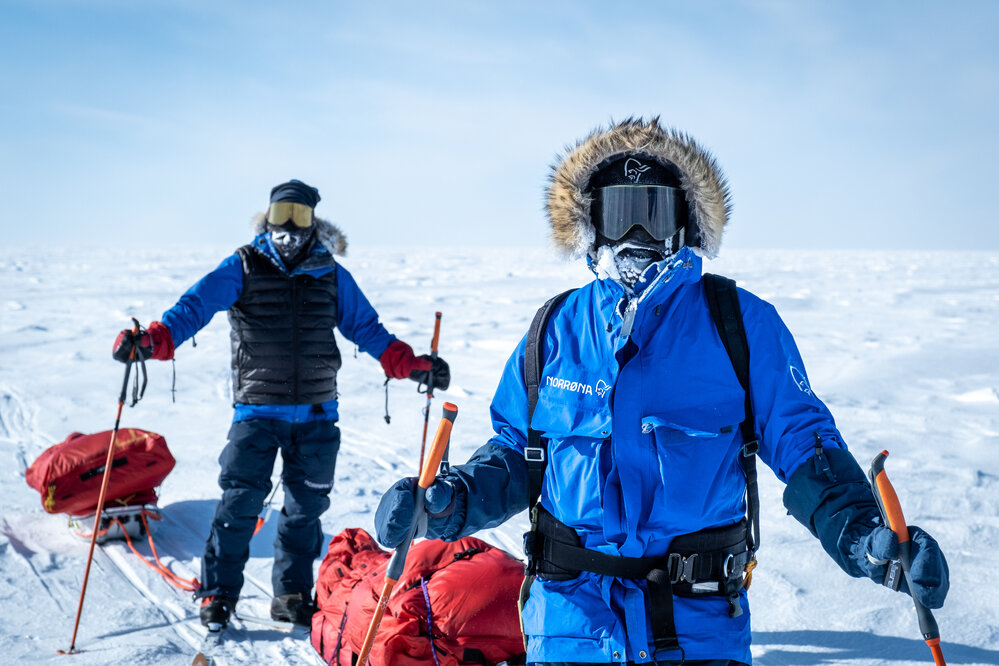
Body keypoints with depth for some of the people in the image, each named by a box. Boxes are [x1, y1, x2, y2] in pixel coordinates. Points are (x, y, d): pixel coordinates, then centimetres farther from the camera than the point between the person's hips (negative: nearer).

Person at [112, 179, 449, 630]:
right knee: (240, 502, -6)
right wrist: (152, 340, -28)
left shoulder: (331, 275, 8)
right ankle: (217, 593, 11)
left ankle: (292, 595, 23)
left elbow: (366, 327, 12)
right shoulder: (242, 268, 0)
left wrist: (412, 365, 2)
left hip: (316, 415, 3)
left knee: (305, 507, 9)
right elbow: (196, 305, -11)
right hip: (257, 411, -3)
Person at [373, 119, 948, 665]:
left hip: (698, 618, -1)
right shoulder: (555, 330, 3)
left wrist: (862, 533, -21)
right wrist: (451, 502, -9)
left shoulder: (743, 324, -3)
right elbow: (516, 453, 9)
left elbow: (802, 444, -4)